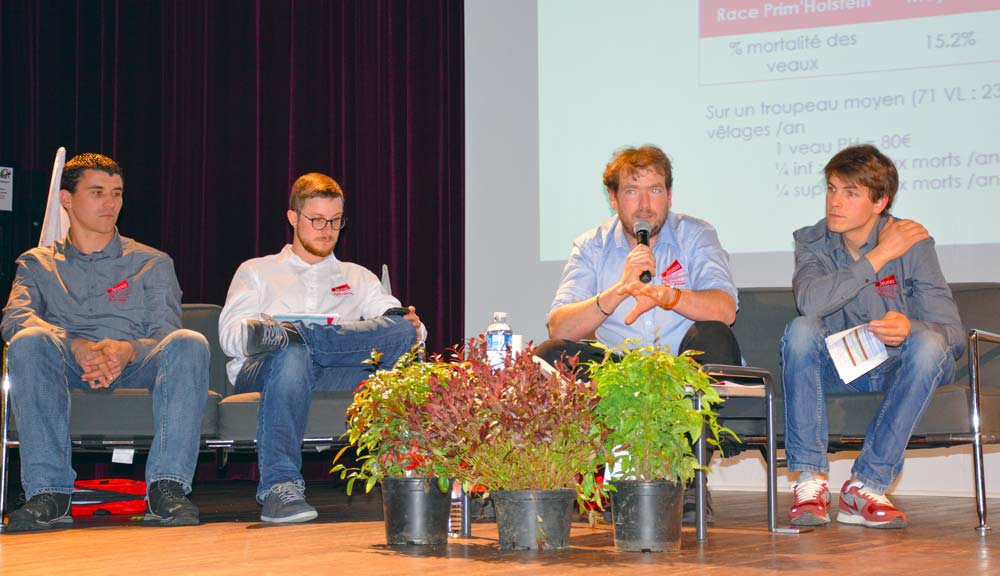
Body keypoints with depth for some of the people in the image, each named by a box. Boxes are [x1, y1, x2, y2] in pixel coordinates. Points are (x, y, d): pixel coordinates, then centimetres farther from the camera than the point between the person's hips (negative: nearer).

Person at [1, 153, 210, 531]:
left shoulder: (152, 263, 21)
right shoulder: (38, 264, 20)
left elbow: (165, 334, 6)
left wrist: (127, 351, -20)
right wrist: (78, 347, -22)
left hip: (135, 371, 0)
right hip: (67, 371, 0)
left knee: (189, 344, -31)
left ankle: (166, 489, -39)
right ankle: (49, 495, -37)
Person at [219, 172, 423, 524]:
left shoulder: (358, 278, 32)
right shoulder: (257, 272, 25)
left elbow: (396, 319, 15)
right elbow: (230, 336, 8)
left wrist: (411, 327, -12)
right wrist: (252, 330, -18)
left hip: (336, 375, 2)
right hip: (260, 371, -2)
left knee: (401, 328, -25)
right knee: (293, 355, -41)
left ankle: (292, 334, -35)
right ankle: (279, 487, -50)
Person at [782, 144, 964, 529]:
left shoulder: (912, 244, -9)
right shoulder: (812, 243, -3)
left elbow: (952, 332, -16)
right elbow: (810, 301, -26)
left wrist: (909, 329, -40)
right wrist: (879, 256, -24)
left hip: (898, 368, -1)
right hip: (837, 369, 1)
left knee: (928, 343, -32)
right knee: (801, 330, -28)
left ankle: (866, 486, -27)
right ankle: (811, 481, -25)